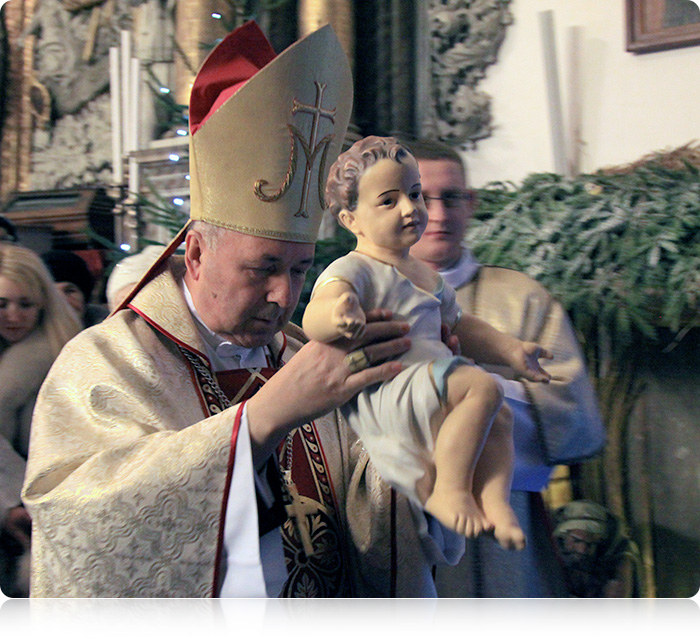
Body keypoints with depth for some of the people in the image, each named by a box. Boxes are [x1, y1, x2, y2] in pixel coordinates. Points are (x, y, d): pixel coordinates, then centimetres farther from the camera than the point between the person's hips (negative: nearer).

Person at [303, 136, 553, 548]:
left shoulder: (427, 276, 24)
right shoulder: (353, 270, -6)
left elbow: (458, 325, 38)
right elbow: (314, 319, -24)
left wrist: (510, 349, 28)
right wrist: (336, 316, -48)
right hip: (380, 396, -9)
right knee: (482, 387, -24)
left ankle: (495, 502, -12)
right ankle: (450, 489, -16)